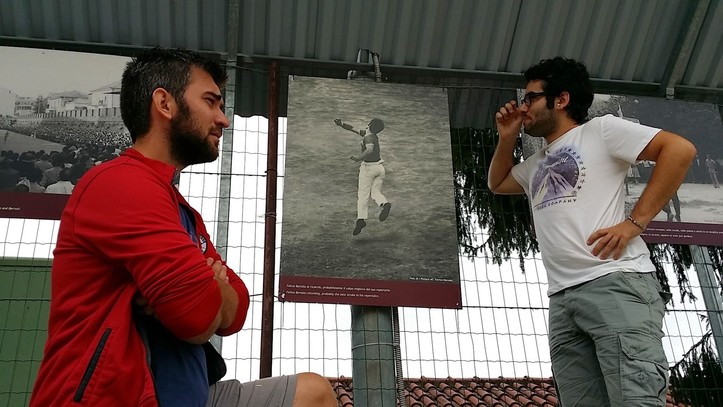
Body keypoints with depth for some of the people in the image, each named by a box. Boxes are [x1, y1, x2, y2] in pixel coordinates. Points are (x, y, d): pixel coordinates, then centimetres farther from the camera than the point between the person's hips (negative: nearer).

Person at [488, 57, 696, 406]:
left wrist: (635, 222, -11)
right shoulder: (537, 163, 30)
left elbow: (679, 149, -2)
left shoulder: (600, 129, 8)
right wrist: (507, 138, 28)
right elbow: (497, 184, 47)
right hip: (563, 300, 7)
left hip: (616, 284, -7)